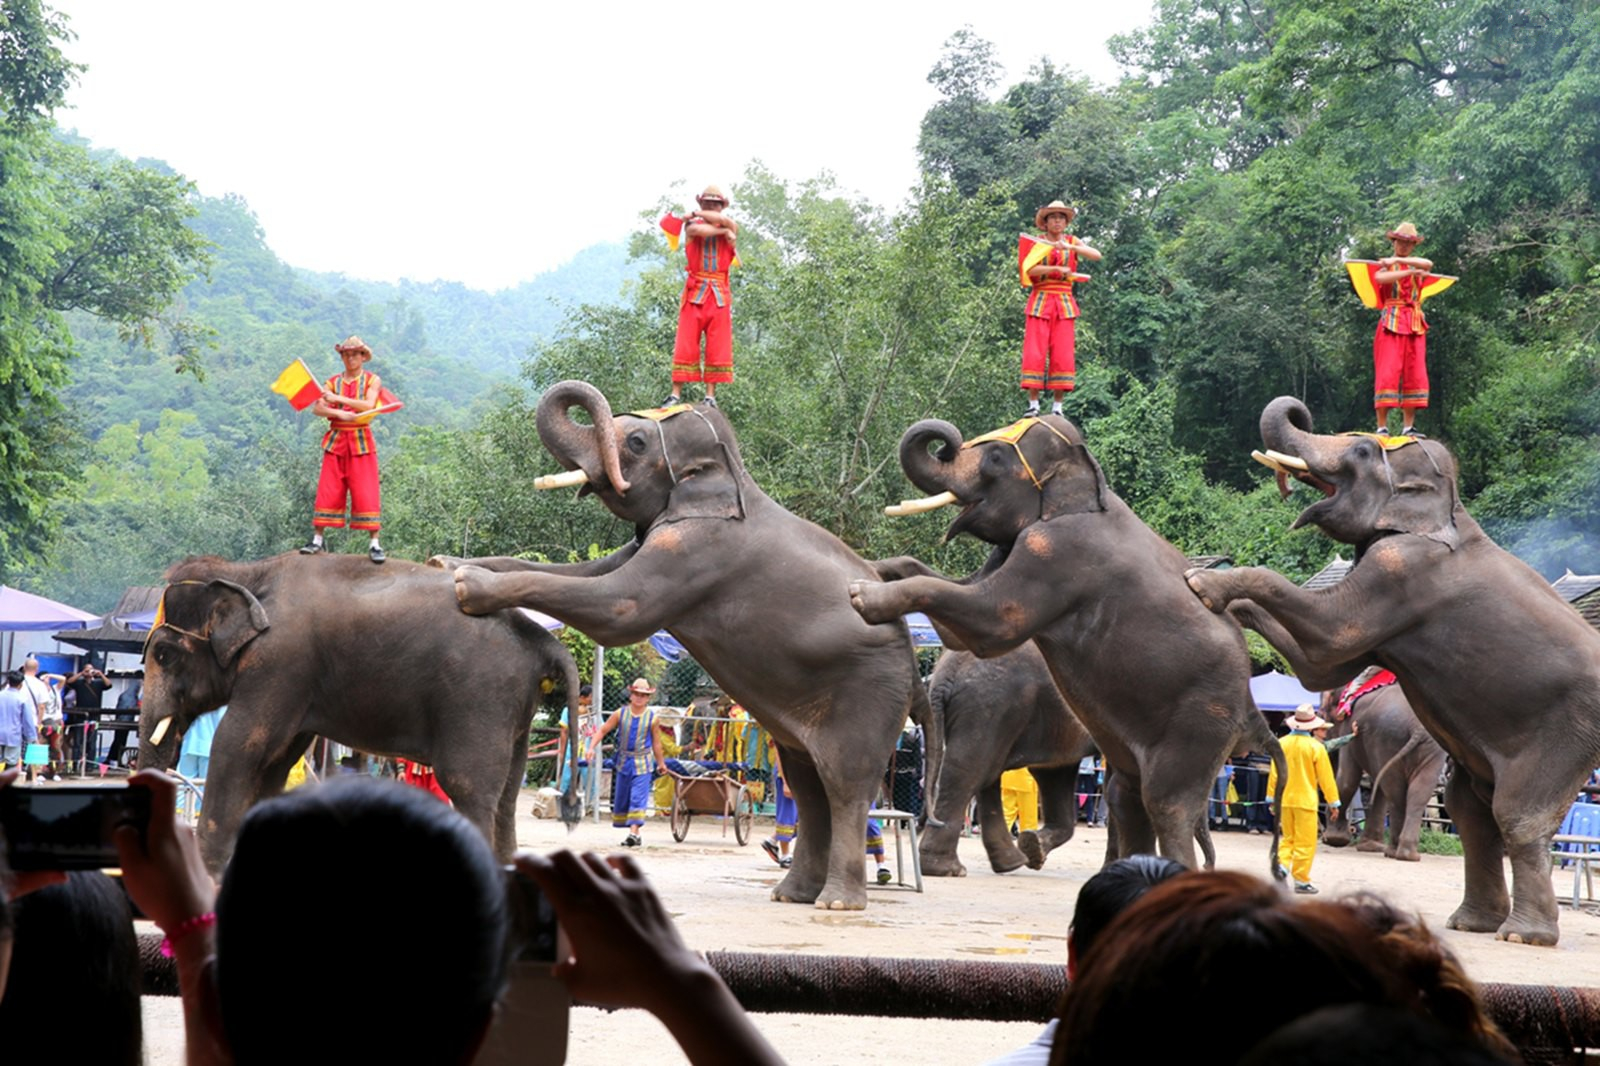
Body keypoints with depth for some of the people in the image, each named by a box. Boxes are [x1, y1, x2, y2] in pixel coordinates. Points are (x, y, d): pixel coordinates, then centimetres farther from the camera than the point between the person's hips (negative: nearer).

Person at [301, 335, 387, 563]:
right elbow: (317, 408, -2)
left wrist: (337, 399, -15)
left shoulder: (372, 380, 5)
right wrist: (340, 414, -19)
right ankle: (318, 539, 6)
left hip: (361, 442, -2)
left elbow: (369, 405, -13)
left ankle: (374, 543, -6)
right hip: (336, 440, 2)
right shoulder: (332, 382, 11)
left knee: (366, 492, -7)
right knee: (328, 491, 0)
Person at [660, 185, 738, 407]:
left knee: (718, 347, -2)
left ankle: (710, 395, 1)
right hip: (694, 292, -1)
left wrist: (695, 214, -5)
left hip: (719, 295, 1)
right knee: (685, 345, -5)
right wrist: (723, 231, -10)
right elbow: (698, 230, -16)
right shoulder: (691, 225, 8)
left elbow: (723, 219, -13)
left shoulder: (731, 229, 10)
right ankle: (676, 393, -5)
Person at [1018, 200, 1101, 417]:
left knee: (1063, 354, -4)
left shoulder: (1072, 241, 12)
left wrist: (1070, 248, -17)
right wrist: (1058, 269, -21)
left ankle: (1057, 405, -1)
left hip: (1064, 302, 2)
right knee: (1034, 352, -9)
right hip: (1040, 300, -2)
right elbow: (1030, 269, -11)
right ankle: (1033, 403, -7)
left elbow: (1096, 255, -5)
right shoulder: (1036, 242, 6)